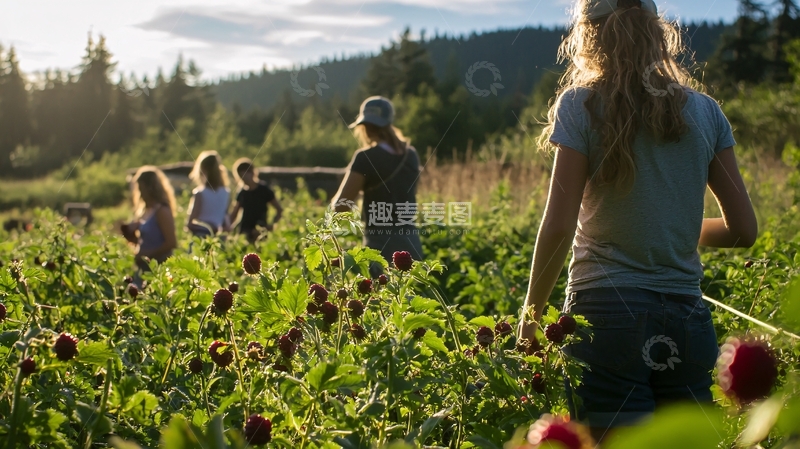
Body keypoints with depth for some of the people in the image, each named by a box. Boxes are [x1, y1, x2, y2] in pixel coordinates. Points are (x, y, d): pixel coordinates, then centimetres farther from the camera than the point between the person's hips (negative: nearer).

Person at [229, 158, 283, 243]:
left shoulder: (264, 190, -2)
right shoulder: (242, 192, 9)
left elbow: (279, 209, 1)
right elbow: (234, 214, 12)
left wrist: (272, 224, -13)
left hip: (260, 232, -4)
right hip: (244, 233, 4)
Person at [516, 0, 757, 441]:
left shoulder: (582, 106, -4)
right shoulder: (705, 112, 7)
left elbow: (559, 226, -10)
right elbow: (743, 229, 7)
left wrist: (530, 315, 1)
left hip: (609, 315, -4)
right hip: (687, 319, 4)